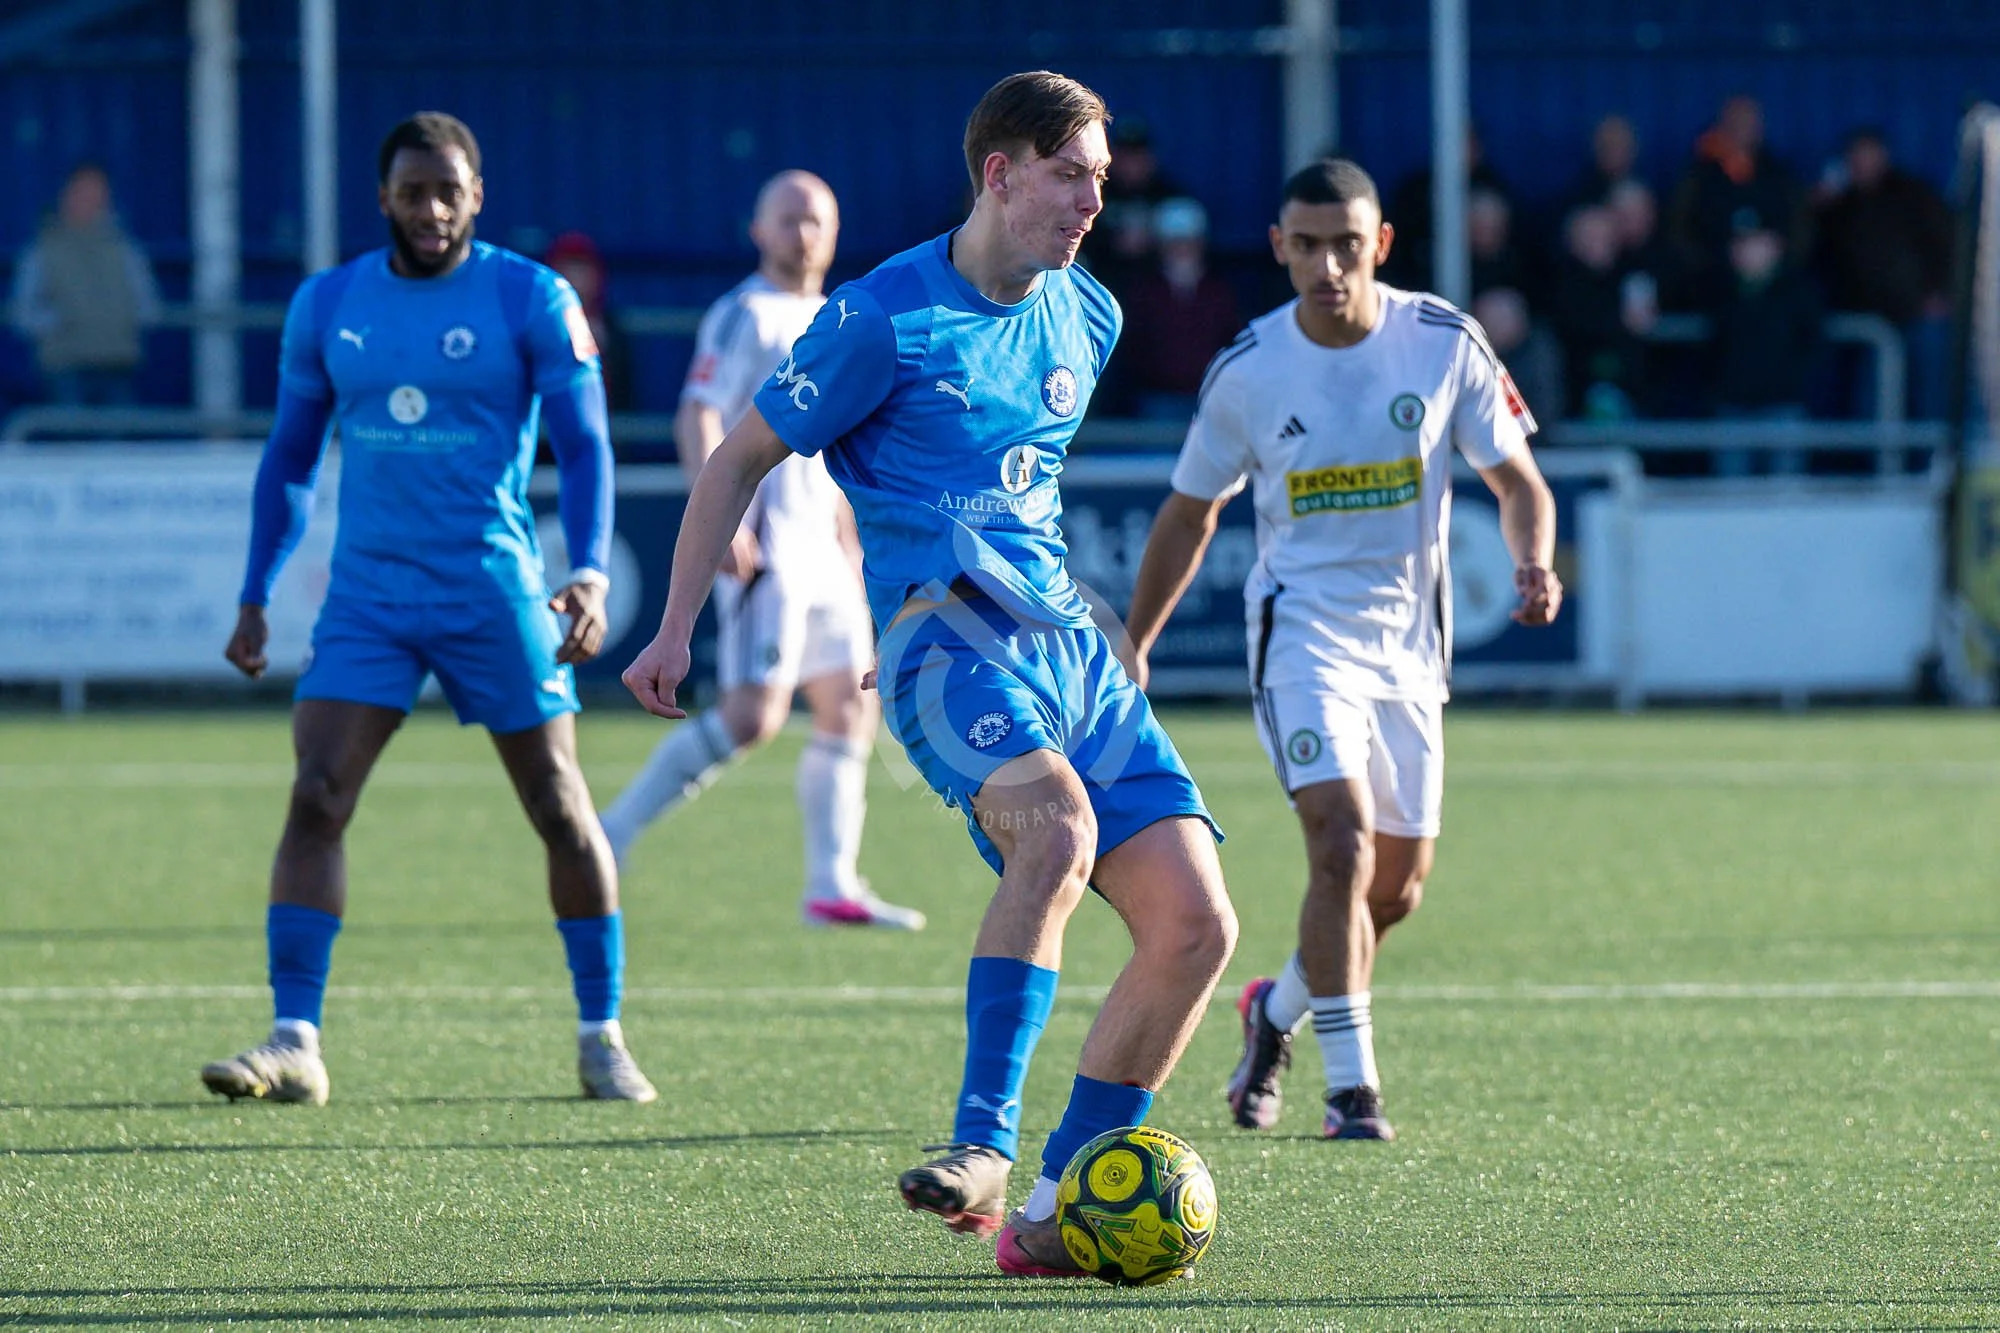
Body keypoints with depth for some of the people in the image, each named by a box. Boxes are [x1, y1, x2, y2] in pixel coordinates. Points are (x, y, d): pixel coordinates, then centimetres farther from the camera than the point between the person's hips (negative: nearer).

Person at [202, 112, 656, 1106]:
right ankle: (294, 1043, -11)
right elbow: (290, 457, 15)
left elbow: (583, 445, -6)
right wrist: (254, 599, 10)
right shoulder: (327, 305, 6)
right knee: (315, 799, -12)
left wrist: (591, 575, -20)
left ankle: (602, 1036, 16)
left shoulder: (532, 300, -4)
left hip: (496, 592, -2)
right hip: (368, 593, 2)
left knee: (561, 810, 2)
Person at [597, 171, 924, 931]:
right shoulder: (744, 317, -8)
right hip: (761, 546, -9)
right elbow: (697, 419, -18)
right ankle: (612, 833, -11)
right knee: (752, 717, -17)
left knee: (849, 706, 8)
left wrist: (848, 547, 26)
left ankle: (832, 887, 12)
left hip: (819, 549, 9)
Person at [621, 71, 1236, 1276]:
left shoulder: (1088, 319, 13)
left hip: (1064, 636, 7)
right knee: (1057, 822, -37)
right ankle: (983, 1144, -35)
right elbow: (741, 461, 3)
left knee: (1195, 921, -7)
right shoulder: (884, 319, -6)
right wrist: (677, 629, 2)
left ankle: (1054, 1214, 2)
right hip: (946, 634, -7)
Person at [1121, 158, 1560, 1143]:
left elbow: (1516, 478, 1)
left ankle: (1276, 1013, 36)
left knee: (1398, 884, 9)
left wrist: (1534, 563, -20)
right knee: (1342, 841, -22)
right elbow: (1190, 516, 7)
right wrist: (1131, 649, 7)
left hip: (1409, 636, 3)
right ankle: (1351, 1083, -15)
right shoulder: (1246, 371, -7)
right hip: (1302, 627, -3)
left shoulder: (1446, 344, -7)